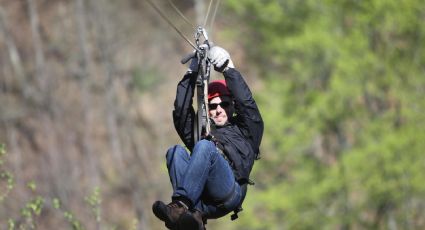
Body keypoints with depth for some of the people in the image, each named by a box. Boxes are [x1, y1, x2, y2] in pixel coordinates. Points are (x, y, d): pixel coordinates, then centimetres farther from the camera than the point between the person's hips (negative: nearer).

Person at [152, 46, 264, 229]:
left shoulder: (244, 131, 30)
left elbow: (246, 102, 13)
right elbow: (181, 110, 24)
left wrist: (229, 69, 11)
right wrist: (192, 72, 19)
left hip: (229, 193, -4)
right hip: (200, 198, 4)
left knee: (204, 147, -27)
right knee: (176, 152, -21)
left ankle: (180, 206, -47)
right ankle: (195, 215, -42)